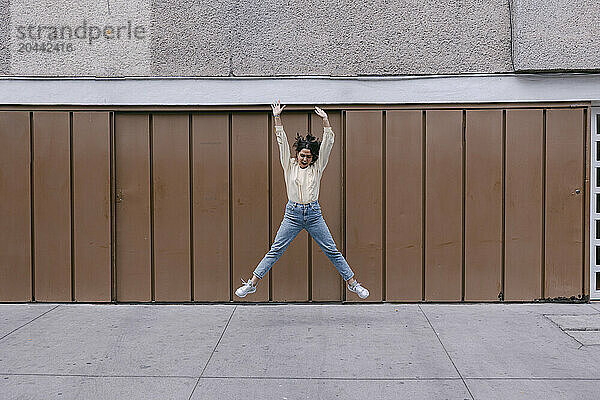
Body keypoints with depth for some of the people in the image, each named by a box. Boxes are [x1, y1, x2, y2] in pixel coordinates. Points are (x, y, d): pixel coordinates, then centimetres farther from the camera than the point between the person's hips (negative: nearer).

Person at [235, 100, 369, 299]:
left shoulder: (317, 167, 6)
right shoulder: (290, 165, 6)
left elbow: (328, 142, 1)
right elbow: (282, 141, 0)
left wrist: (325, 119, -6)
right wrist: (277, 118, -5)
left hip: (314, 215, 0)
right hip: (293, 214, 0)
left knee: (332, 251, 3)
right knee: (275, 250, 0)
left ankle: (353, 283, 13)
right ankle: (251, 284, 6)